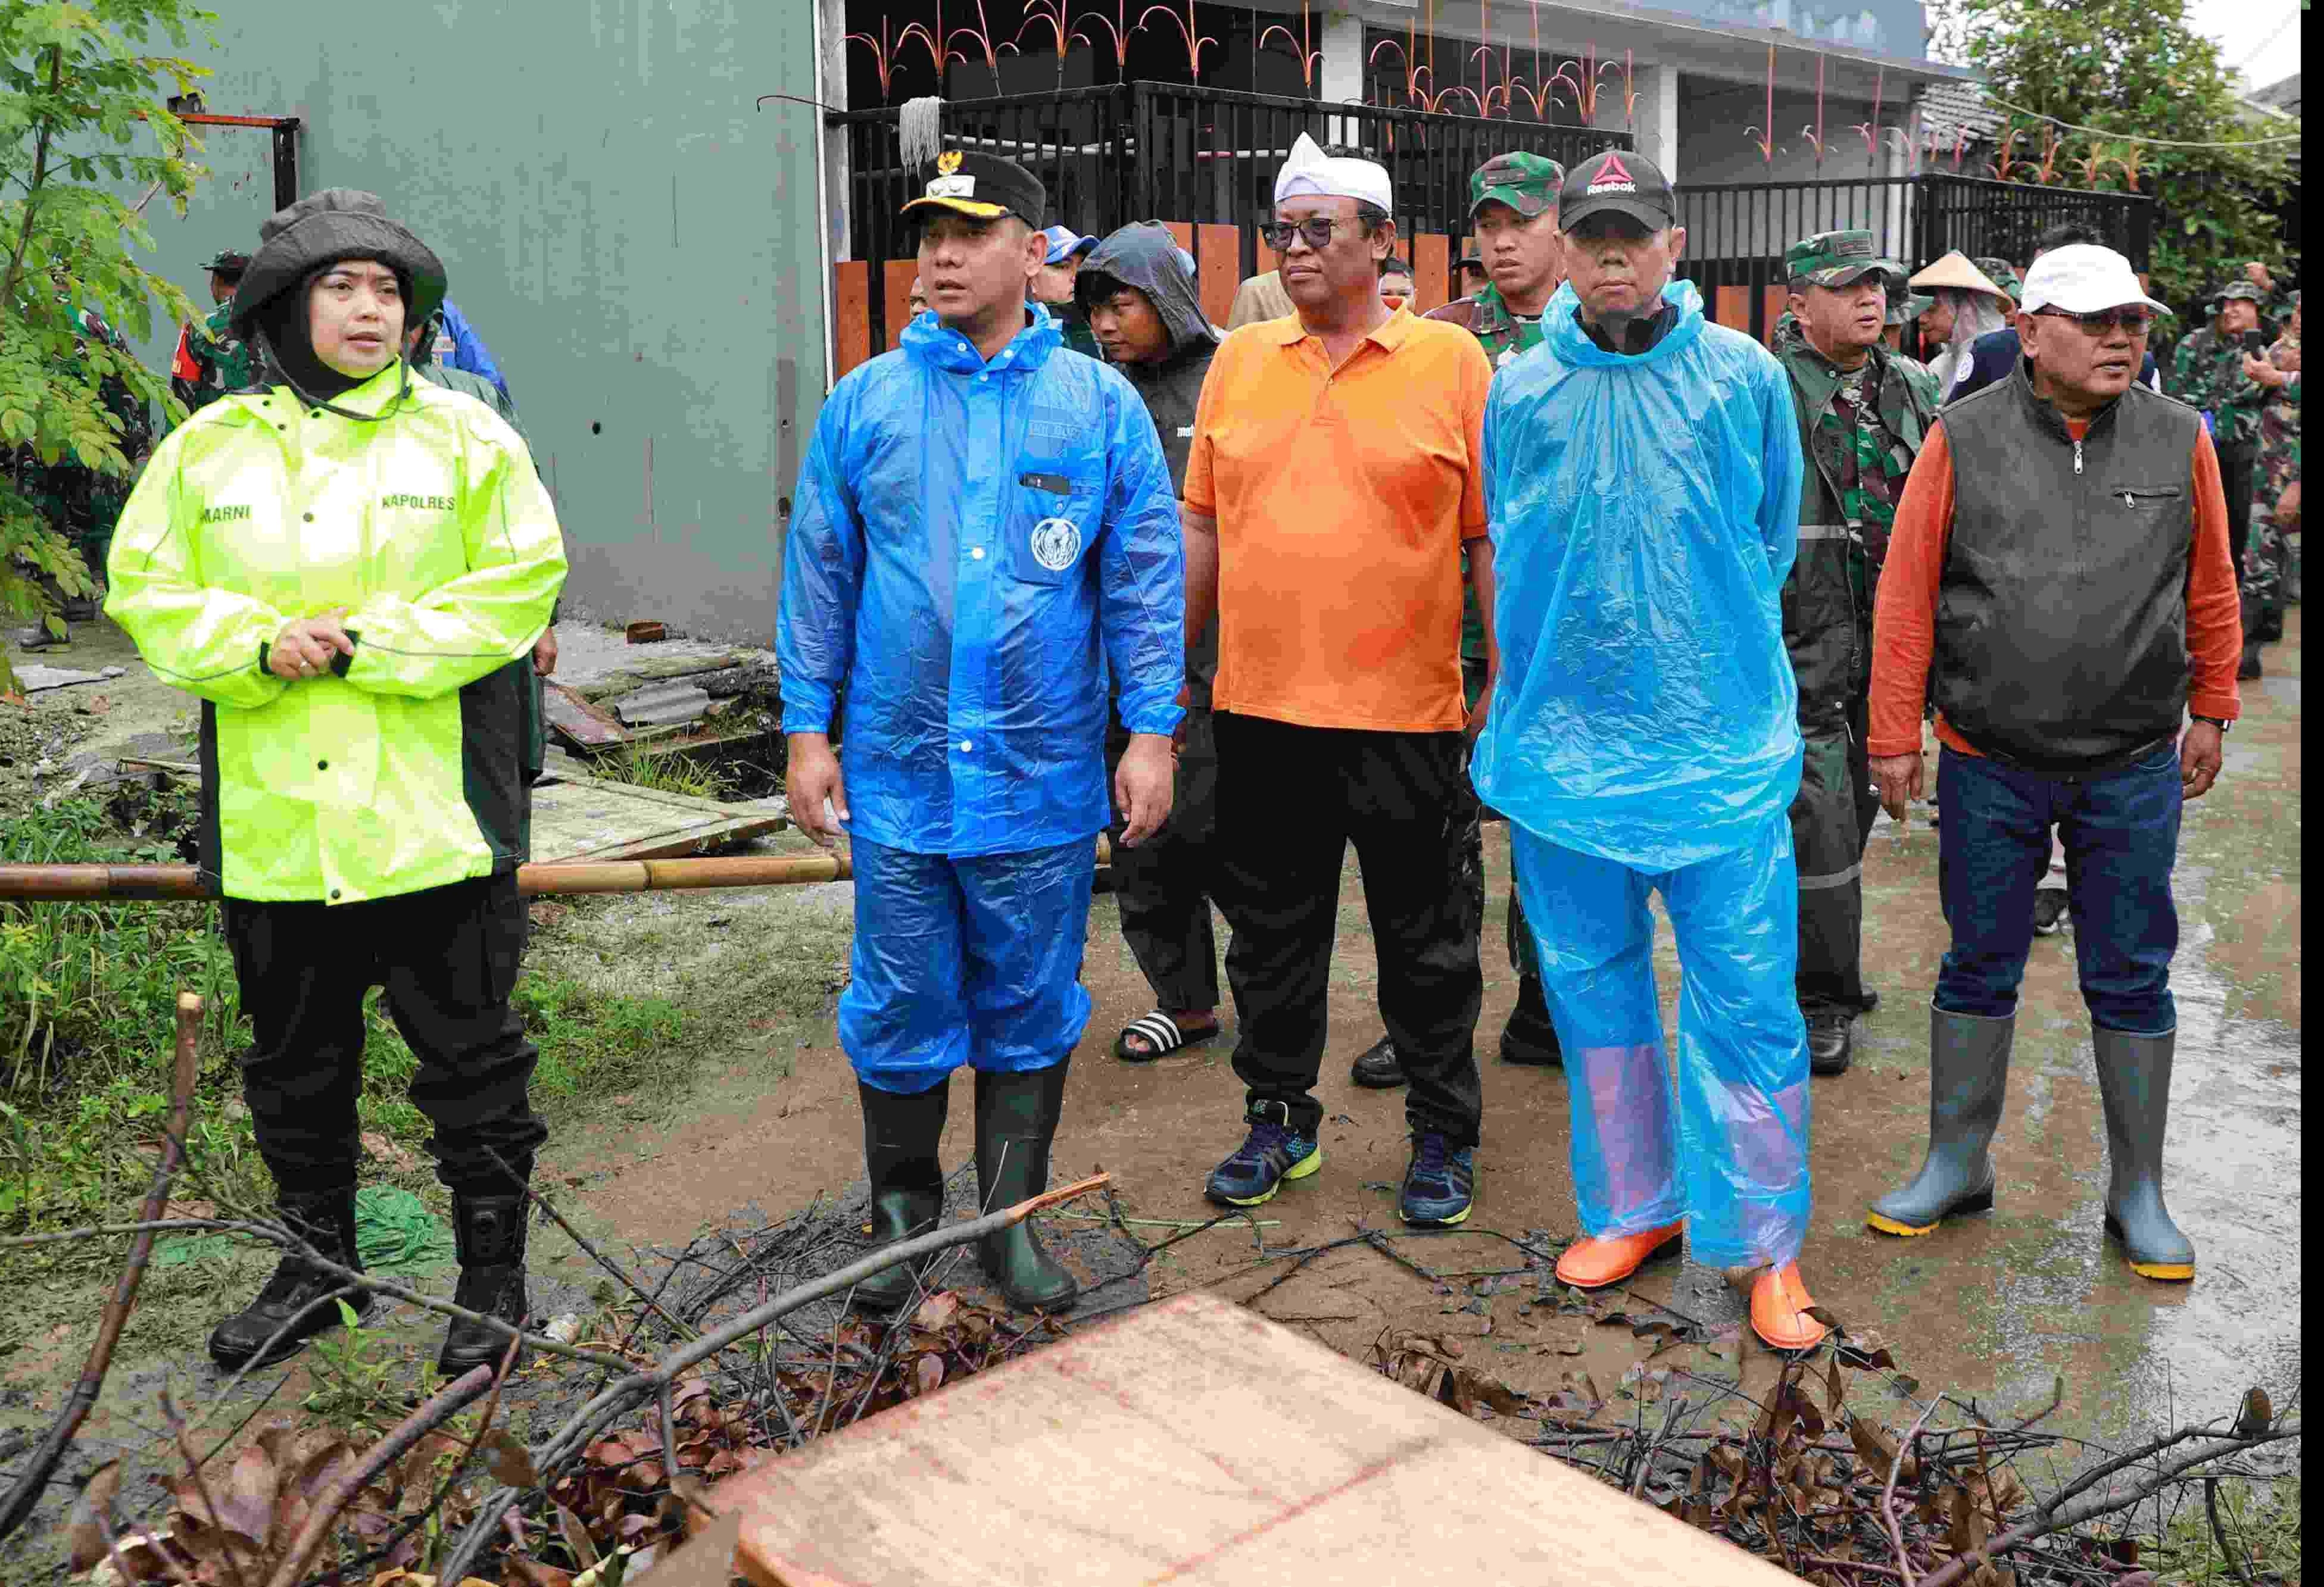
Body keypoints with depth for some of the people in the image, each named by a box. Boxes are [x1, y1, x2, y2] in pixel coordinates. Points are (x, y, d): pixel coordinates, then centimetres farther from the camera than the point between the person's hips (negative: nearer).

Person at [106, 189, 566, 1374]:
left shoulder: (465, 437, 0)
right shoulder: (209, 447, 8)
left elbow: (520, 584, -8)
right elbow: (146, 590, 6)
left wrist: (364, 642, -15)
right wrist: (261, 645, -13)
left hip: (432, 818, -3)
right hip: (273, 824, 4)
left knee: (469, 1056, 4)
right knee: (293, 1061, 17)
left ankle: (494, 1278, 20)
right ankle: (316, 1264, 36)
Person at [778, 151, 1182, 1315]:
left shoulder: (1101, 404, 2)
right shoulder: (864, 403, 4)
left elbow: (1146, 578, 1)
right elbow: (818, 574, 7)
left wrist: (1152, 733, -4)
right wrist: (807, 729, 3)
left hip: (1045, 780, 0)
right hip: (897, 773, 1)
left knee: (1031, 1007, 10)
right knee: (900, 1005, 9)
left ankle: (1013, 1220, 25)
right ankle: (902, 1213, 28)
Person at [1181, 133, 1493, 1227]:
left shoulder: (1449, 360, -1)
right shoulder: (1240, 361, 9)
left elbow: (1495, 538, -1)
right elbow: (1203, 526, 13)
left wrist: (1509, 686, -3)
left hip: (1406, 713, -3)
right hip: (1259, 706, 4)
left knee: (1425, 941, 9)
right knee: (1270, 930, 14)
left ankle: (1444, 1135, 25)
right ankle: (1279, 1117, 30)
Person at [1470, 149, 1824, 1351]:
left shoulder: (1745, 376, 1)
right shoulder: (1521, 390, 4)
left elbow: (1773, 540, 12)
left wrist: (1711, 654, 11)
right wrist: (1565, 666, 12)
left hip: (1719, 741, -2)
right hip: (1560, 740, 3)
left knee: (1745, 997, -2)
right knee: (1593, 987, 12)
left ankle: (1765, 1245, 12)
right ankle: (1633, 1206, 29)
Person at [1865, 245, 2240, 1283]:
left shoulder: (2179, 440, 2)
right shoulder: (1964, 438, -4)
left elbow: (2211, 590, 11)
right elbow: (1906, 594, -3)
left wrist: (2210, 712, 12)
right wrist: (1895, 737, -4)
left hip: (2134, 769, 1)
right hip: (1988, 766, -1)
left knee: (2131, 983, 9)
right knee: (1978, 971, 11)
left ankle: (2137, 1195, 23)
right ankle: (1957, 1167, 26)